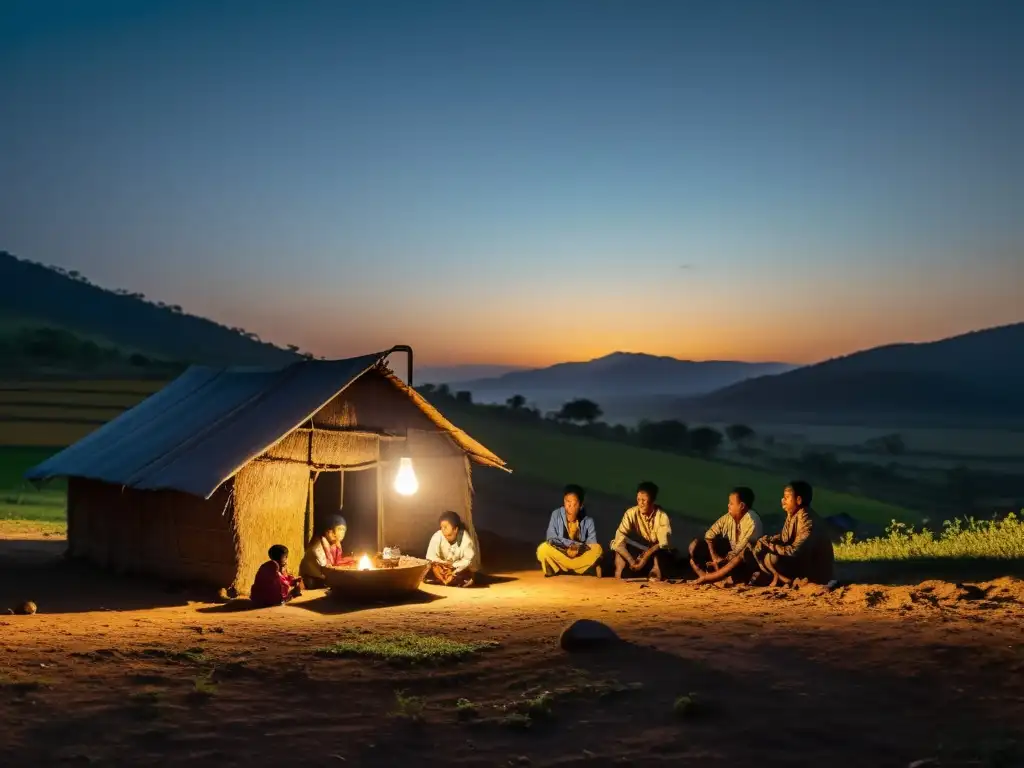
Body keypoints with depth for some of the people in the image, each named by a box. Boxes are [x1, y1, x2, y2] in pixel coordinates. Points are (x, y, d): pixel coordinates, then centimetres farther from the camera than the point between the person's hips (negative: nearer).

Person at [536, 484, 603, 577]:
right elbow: (551, 539, -14)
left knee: (597, 549, -25)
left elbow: (592, 544, -12)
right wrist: (570, 545, -26)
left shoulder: (588, 520, -10)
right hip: (559, 557, -2)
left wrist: (580, 548, -31)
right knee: (543, 549, -31)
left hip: (580, 558, 2)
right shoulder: (556, 515, -12)